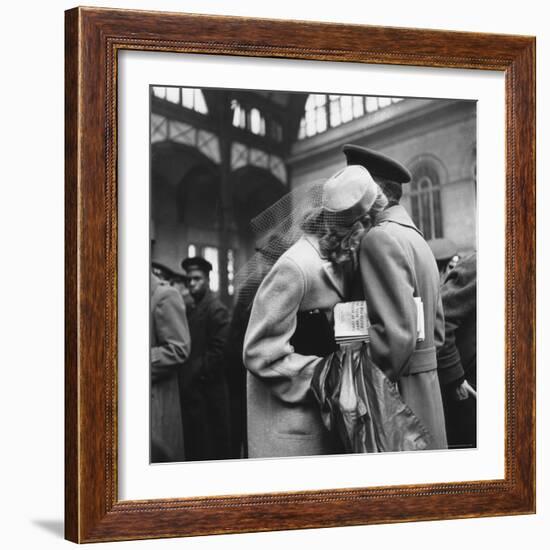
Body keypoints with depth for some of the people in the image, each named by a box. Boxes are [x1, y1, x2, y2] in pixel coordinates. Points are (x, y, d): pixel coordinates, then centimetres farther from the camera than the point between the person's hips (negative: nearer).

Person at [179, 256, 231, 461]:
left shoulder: (216, 309, -10)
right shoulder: (193, 308, 17)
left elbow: (220, 350, -17)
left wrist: (199, 373, -14)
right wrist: (185, 376, 7)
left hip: (207, 389, -9)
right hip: (192, 389, 9)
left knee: (211, 443, -3)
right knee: (195, 442, 11)